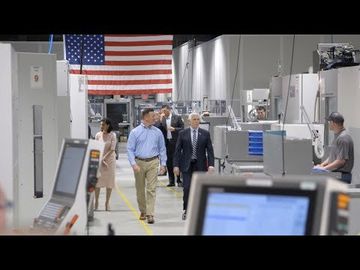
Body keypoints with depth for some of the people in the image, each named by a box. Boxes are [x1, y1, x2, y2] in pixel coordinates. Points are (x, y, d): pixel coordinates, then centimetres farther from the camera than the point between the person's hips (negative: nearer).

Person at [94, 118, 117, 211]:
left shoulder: (112, 135, -6)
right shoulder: (98, 135, 0)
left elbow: (112, 149, -10)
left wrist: (104, 158, -18)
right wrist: (101, 160, -10)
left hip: (110, 159, -1)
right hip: (99, 160, 1)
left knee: (109, 182, 2)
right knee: (97, 180, -2)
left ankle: (107, 202, 11)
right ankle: (96, 202, 8)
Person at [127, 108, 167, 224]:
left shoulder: (157, 132, 5)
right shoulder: (135, 132, 0)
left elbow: (162, 149, 8)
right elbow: (130, 149, -2)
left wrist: (163, 164, 1)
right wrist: (134, 164, -12)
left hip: (153, 162, 0)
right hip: (139, 163, 0)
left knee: (151, 189, -8)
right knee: (140, 189, 10)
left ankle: (150, 214, -10)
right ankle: (142, 211, 26)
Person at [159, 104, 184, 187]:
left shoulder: (177, 117, 0)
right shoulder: (162, 119, 8)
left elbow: (182, 128, -1)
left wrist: (174, 129, -15)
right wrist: (160, 120, -9)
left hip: (175, 142, -3)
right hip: (166, 142, 3)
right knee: (169, 162, 6)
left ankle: (179, 180, 4)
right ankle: (171, 181, 13)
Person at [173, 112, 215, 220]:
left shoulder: (205, 134, 5)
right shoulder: (183, 133, 3)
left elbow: (210, 150, 2)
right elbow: (177, 150, 3)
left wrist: (211, 165, -8)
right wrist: (176, 165, -4)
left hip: (200, 165, 1)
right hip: (187, 165, -1)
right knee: (187, 188, -7)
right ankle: (186, 210, 5)